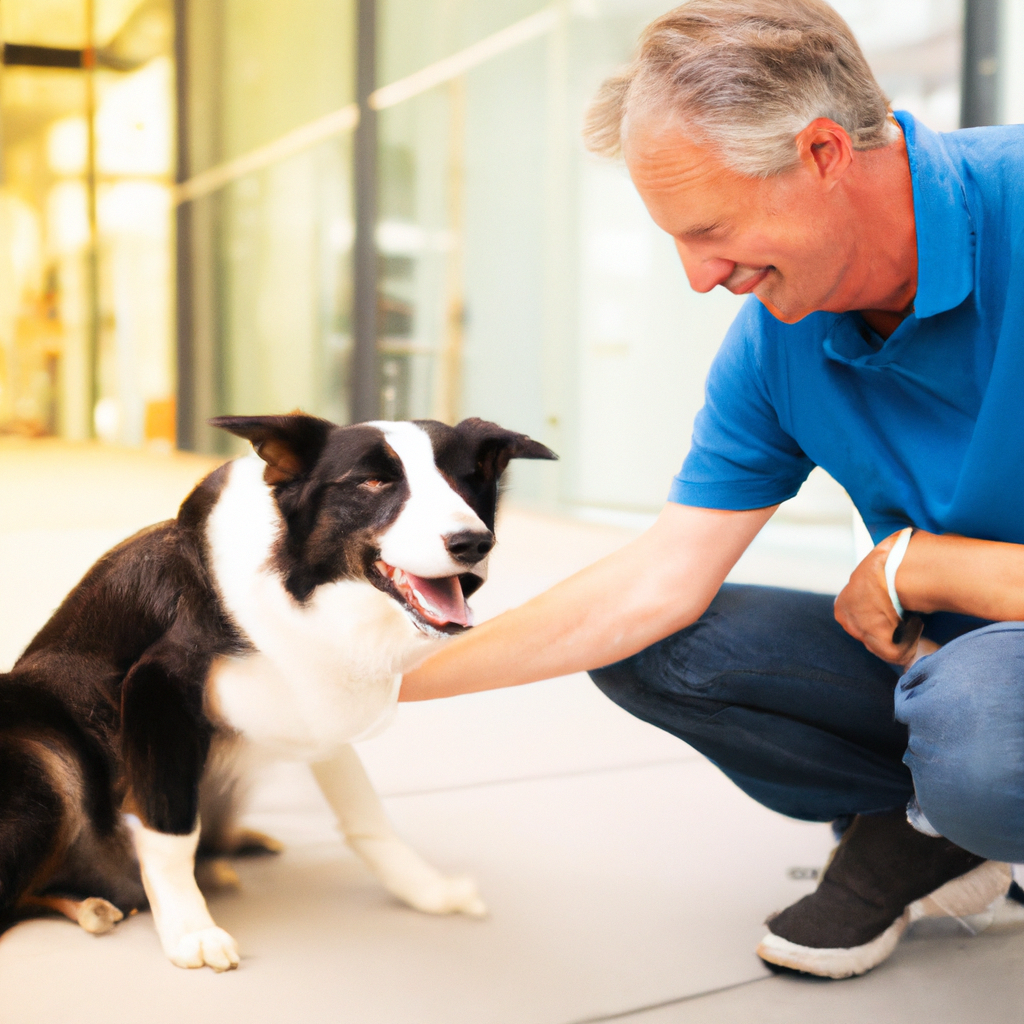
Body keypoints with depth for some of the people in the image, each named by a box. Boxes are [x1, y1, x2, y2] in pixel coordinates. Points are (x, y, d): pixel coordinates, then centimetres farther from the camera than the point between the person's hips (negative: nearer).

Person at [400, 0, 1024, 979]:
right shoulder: (774, 345, -7)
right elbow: (659, 583, -6)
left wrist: (911, 563, -17)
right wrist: (396, 677, -6)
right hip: (933, 648, 6)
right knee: (643, 644, -6)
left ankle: (939, 815, -1)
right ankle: (916, 824, 5)